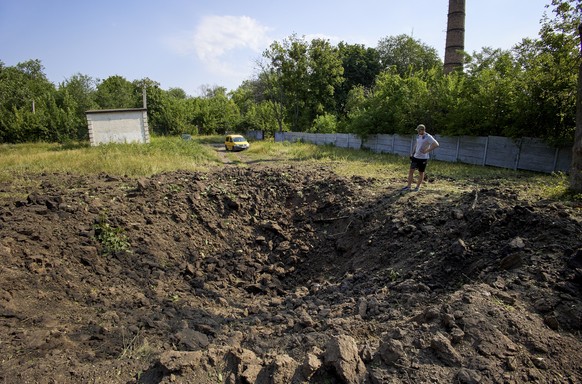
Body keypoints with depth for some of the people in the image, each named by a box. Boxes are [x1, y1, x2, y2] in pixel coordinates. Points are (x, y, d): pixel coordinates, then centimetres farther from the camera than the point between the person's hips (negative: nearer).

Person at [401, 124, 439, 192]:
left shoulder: (428, 137, -14)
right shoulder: (418, 136, 7)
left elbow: (436, 144, -23)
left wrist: (426, 151, -24)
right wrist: (413, 153, 13)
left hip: (423, 158, -6)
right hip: (415, 157, 6)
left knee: (421, 173, 6)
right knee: (411, 171, 4)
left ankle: (418, 187, 17)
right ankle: (409, 186, 11)